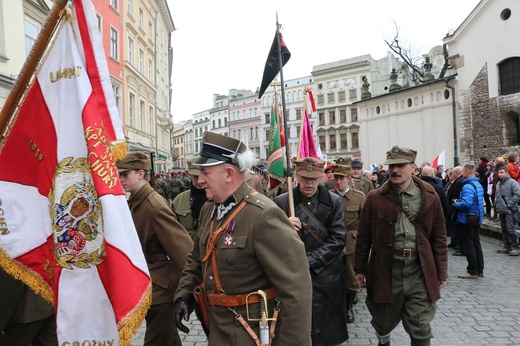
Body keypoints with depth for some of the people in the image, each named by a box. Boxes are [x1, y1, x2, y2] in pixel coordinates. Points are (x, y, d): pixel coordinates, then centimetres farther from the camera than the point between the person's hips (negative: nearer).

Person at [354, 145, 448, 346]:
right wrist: (360, 269, 4)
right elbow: (364, 237, 1)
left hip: (420, 271, 0)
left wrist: (441, 273, 6)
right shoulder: (375, 198, -4)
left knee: (420, 328, 7)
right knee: (385, 319, 18)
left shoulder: (430, 198, 0)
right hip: (386, 269, 0)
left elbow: (439, 238, 5)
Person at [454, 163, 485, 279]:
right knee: (476, 244, 16)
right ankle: (480, 270, 24)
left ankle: (472, 271, 6)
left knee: (468, 246, 0)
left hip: (467, 220, -10)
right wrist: (459, 202, 13)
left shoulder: (468, 186, -21)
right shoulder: (479, 185, 10)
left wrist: (456, 204, -13)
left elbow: (466, 203, -32)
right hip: (477, 219, 10)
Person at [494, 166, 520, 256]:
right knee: (504, 229, 12)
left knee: (510, 229, -8)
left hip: (509, 211, -8)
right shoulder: (498, 184, 16)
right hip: (501, 211, 8)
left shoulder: (512, 182, -9)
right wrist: (498, 206, 12)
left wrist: (509, 205, -16)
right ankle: (507, 246, 21)